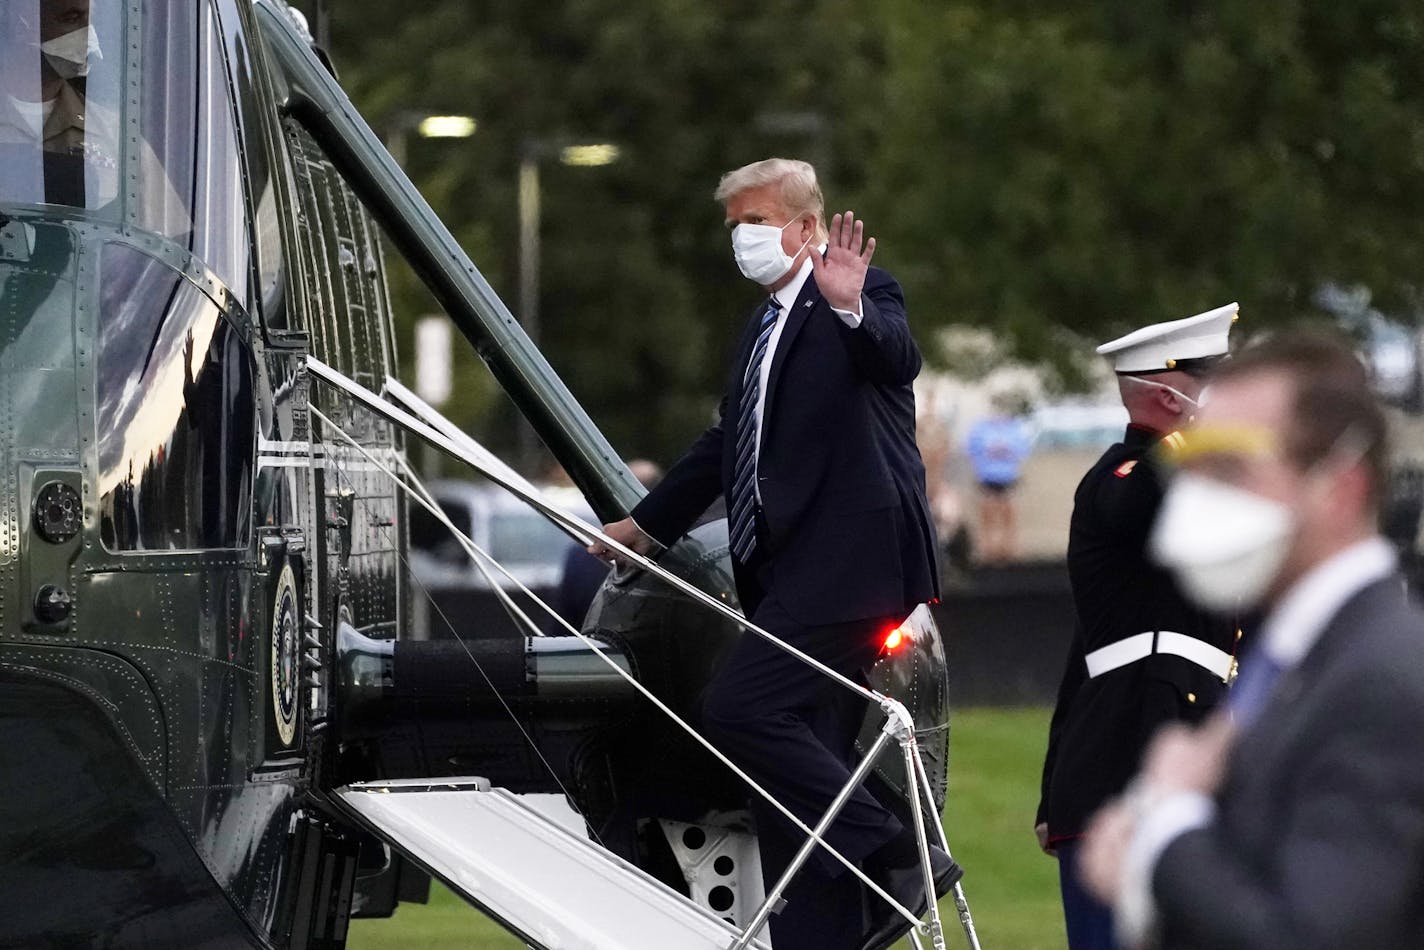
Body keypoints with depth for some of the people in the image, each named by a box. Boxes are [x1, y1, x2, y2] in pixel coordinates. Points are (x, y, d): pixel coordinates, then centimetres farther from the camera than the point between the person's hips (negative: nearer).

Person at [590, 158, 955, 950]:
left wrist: (851, 308, -45)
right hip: (792, 573, 9)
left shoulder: (863, 297, -3)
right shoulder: (767, 325, 23)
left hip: (847, 560, -9)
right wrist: (648, 524, 42)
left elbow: (898, 358, -25)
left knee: (740, 710, -19)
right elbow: (730, 442, 34)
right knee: (802, 765, 5)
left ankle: (897, 859, -12)